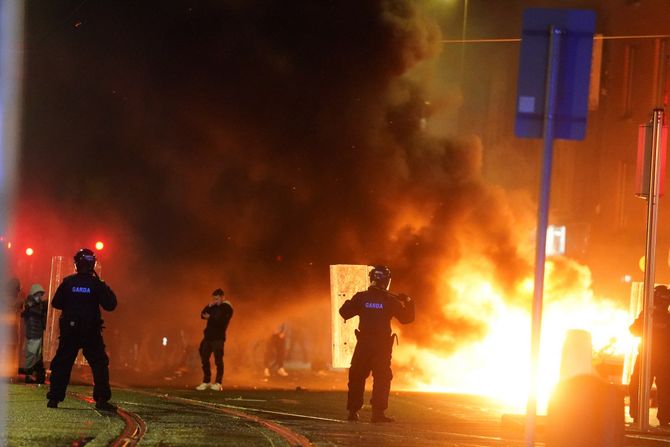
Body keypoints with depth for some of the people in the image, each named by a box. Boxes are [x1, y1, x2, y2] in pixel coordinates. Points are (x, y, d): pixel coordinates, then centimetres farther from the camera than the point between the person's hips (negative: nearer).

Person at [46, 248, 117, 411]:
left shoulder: (68, 282, -2)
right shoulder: (96, 284, -8)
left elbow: (56, 303, 6)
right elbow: (110, 305, -6)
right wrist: (107, 290, 10)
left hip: (69, 331, 2)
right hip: (91, 332, -2)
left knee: (61, 364, 9)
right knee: (99, 364, 5)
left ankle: (54, 398, 5)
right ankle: (101, 399, -4)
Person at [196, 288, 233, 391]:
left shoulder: (227, 308, -4)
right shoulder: (213, 307, 17)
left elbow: (222, 322, -15)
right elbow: (203, 315, 11)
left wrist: (210, 318, -17)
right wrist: (209, 306, -1)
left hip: (218, 337, -7)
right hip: (208, 336, 7)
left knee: (218, 360, -6)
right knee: (204, 359, 5)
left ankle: (218, 383, -3)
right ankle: (206, 381, 12)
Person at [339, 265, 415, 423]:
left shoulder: (361, 297, -1)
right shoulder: (390, 300, -5)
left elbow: (344, 312, 6)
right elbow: (406, 318, 1)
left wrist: (348, 303, 27)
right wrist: (408, 303, 17)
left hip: (364, 343, 2)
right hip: (383, 345, -2)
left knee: (357, 377, 13)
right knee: (382, 378, 2)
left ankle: (353, 411, 15)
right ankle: (378, 412, -8)